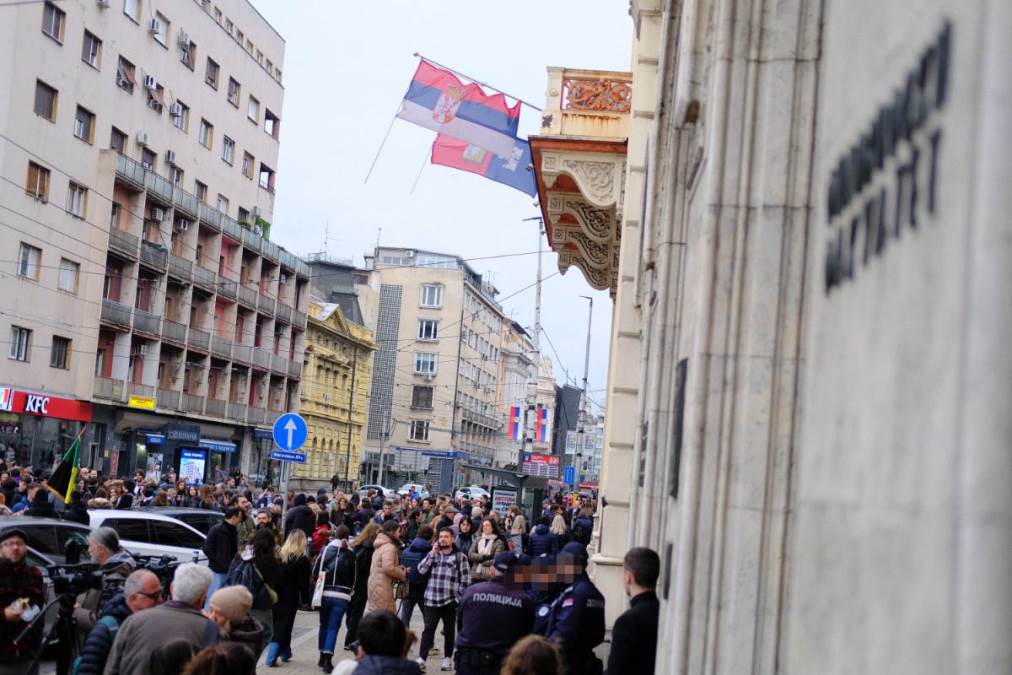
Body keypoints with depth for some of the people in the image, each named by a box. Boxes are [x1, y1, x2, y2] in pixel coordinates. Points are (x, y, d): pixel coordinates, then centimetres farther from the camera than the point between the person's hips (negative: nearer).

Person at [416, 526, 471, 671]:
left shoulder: (460, 556, 1)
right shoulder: (433, 554, 14)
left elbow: (465, 579, -1)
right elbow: (421, 569, 0)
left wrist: (460, 595, -8)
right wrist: (432, 553, -5)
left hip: (450, 600, -2)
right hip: (431, 599, 2)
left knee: (449, 630, 8)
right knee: (428, 629, -4)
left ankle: (447, 659, 18)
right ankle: (421, 659, -7)